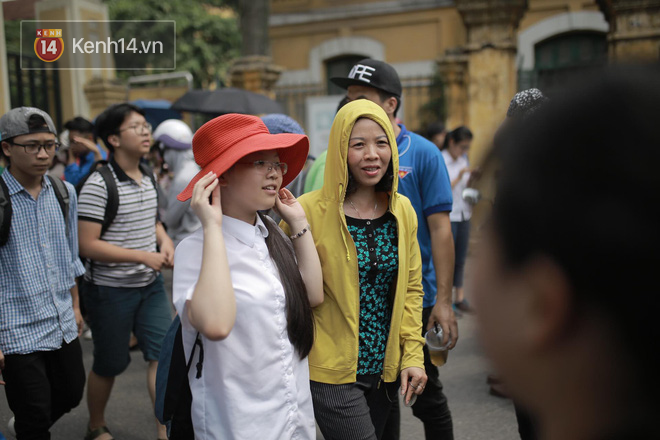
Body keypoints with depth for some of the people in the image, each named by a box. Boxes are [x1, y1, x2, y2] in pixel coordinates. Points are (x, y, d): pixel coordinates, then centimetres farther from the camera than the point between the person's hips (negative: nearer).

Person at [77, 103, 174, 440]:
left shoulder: (148, 180, 6)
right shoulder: (98, 185, -17)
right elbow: (88, 245, -20)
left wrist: (165, 240, -1)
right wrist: (143, 256, -23)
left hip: (151, 285, 6)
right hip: (110, 289, -6)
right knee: (109, 364, 10)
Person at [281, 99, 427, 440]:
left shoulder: (403, 211, 3)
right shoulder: (309, 211, -13)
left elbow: (411, 289, 10)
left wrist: (413, 354, 4)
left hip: (384, 370, 5)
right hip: (331, 372, -5)